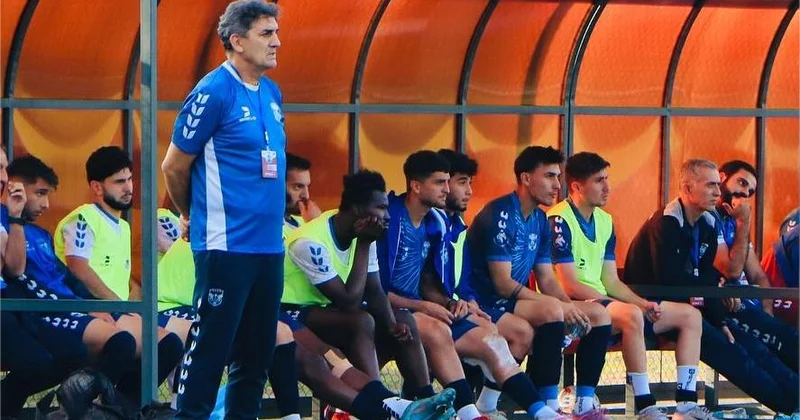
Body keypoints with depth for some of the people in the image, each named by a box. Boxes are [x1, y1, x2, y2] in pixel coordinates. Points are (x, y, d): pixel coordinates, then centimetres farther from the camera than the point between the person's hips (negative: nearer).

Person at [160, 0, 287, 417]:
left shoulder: (272, 93, 11)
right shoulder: (213, 93, -11)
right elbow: (174, 166, -4)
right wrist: (192, 217, 9)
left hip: (269, 245, 7)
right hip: (226, 245, -7)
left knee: (257, 352, 11)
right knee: (210, 350, -6)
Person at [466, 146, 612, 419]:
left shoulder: (539, 220, 13)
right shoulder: (500, 215, -15)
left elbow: (547, 280, 14)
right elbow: (502, 283, -21)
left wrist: (571, 308, -8)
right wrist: (563, 306, -22)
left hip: (519, 302, 10)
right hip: (489, 306, -9)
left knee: (598, 314, 1)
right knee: (551, 310, -35)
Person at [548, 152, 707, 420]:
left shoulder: (604, 221, 15)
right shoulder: (559, 221, -12)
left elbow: (611, 282, 16)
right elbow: (570, 287, -17)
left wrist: (643, 304, -4)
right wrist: (632, 305, -18)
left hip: (603, 301, 10)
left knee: (690, 316, 3)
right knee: (631, 315, -39)